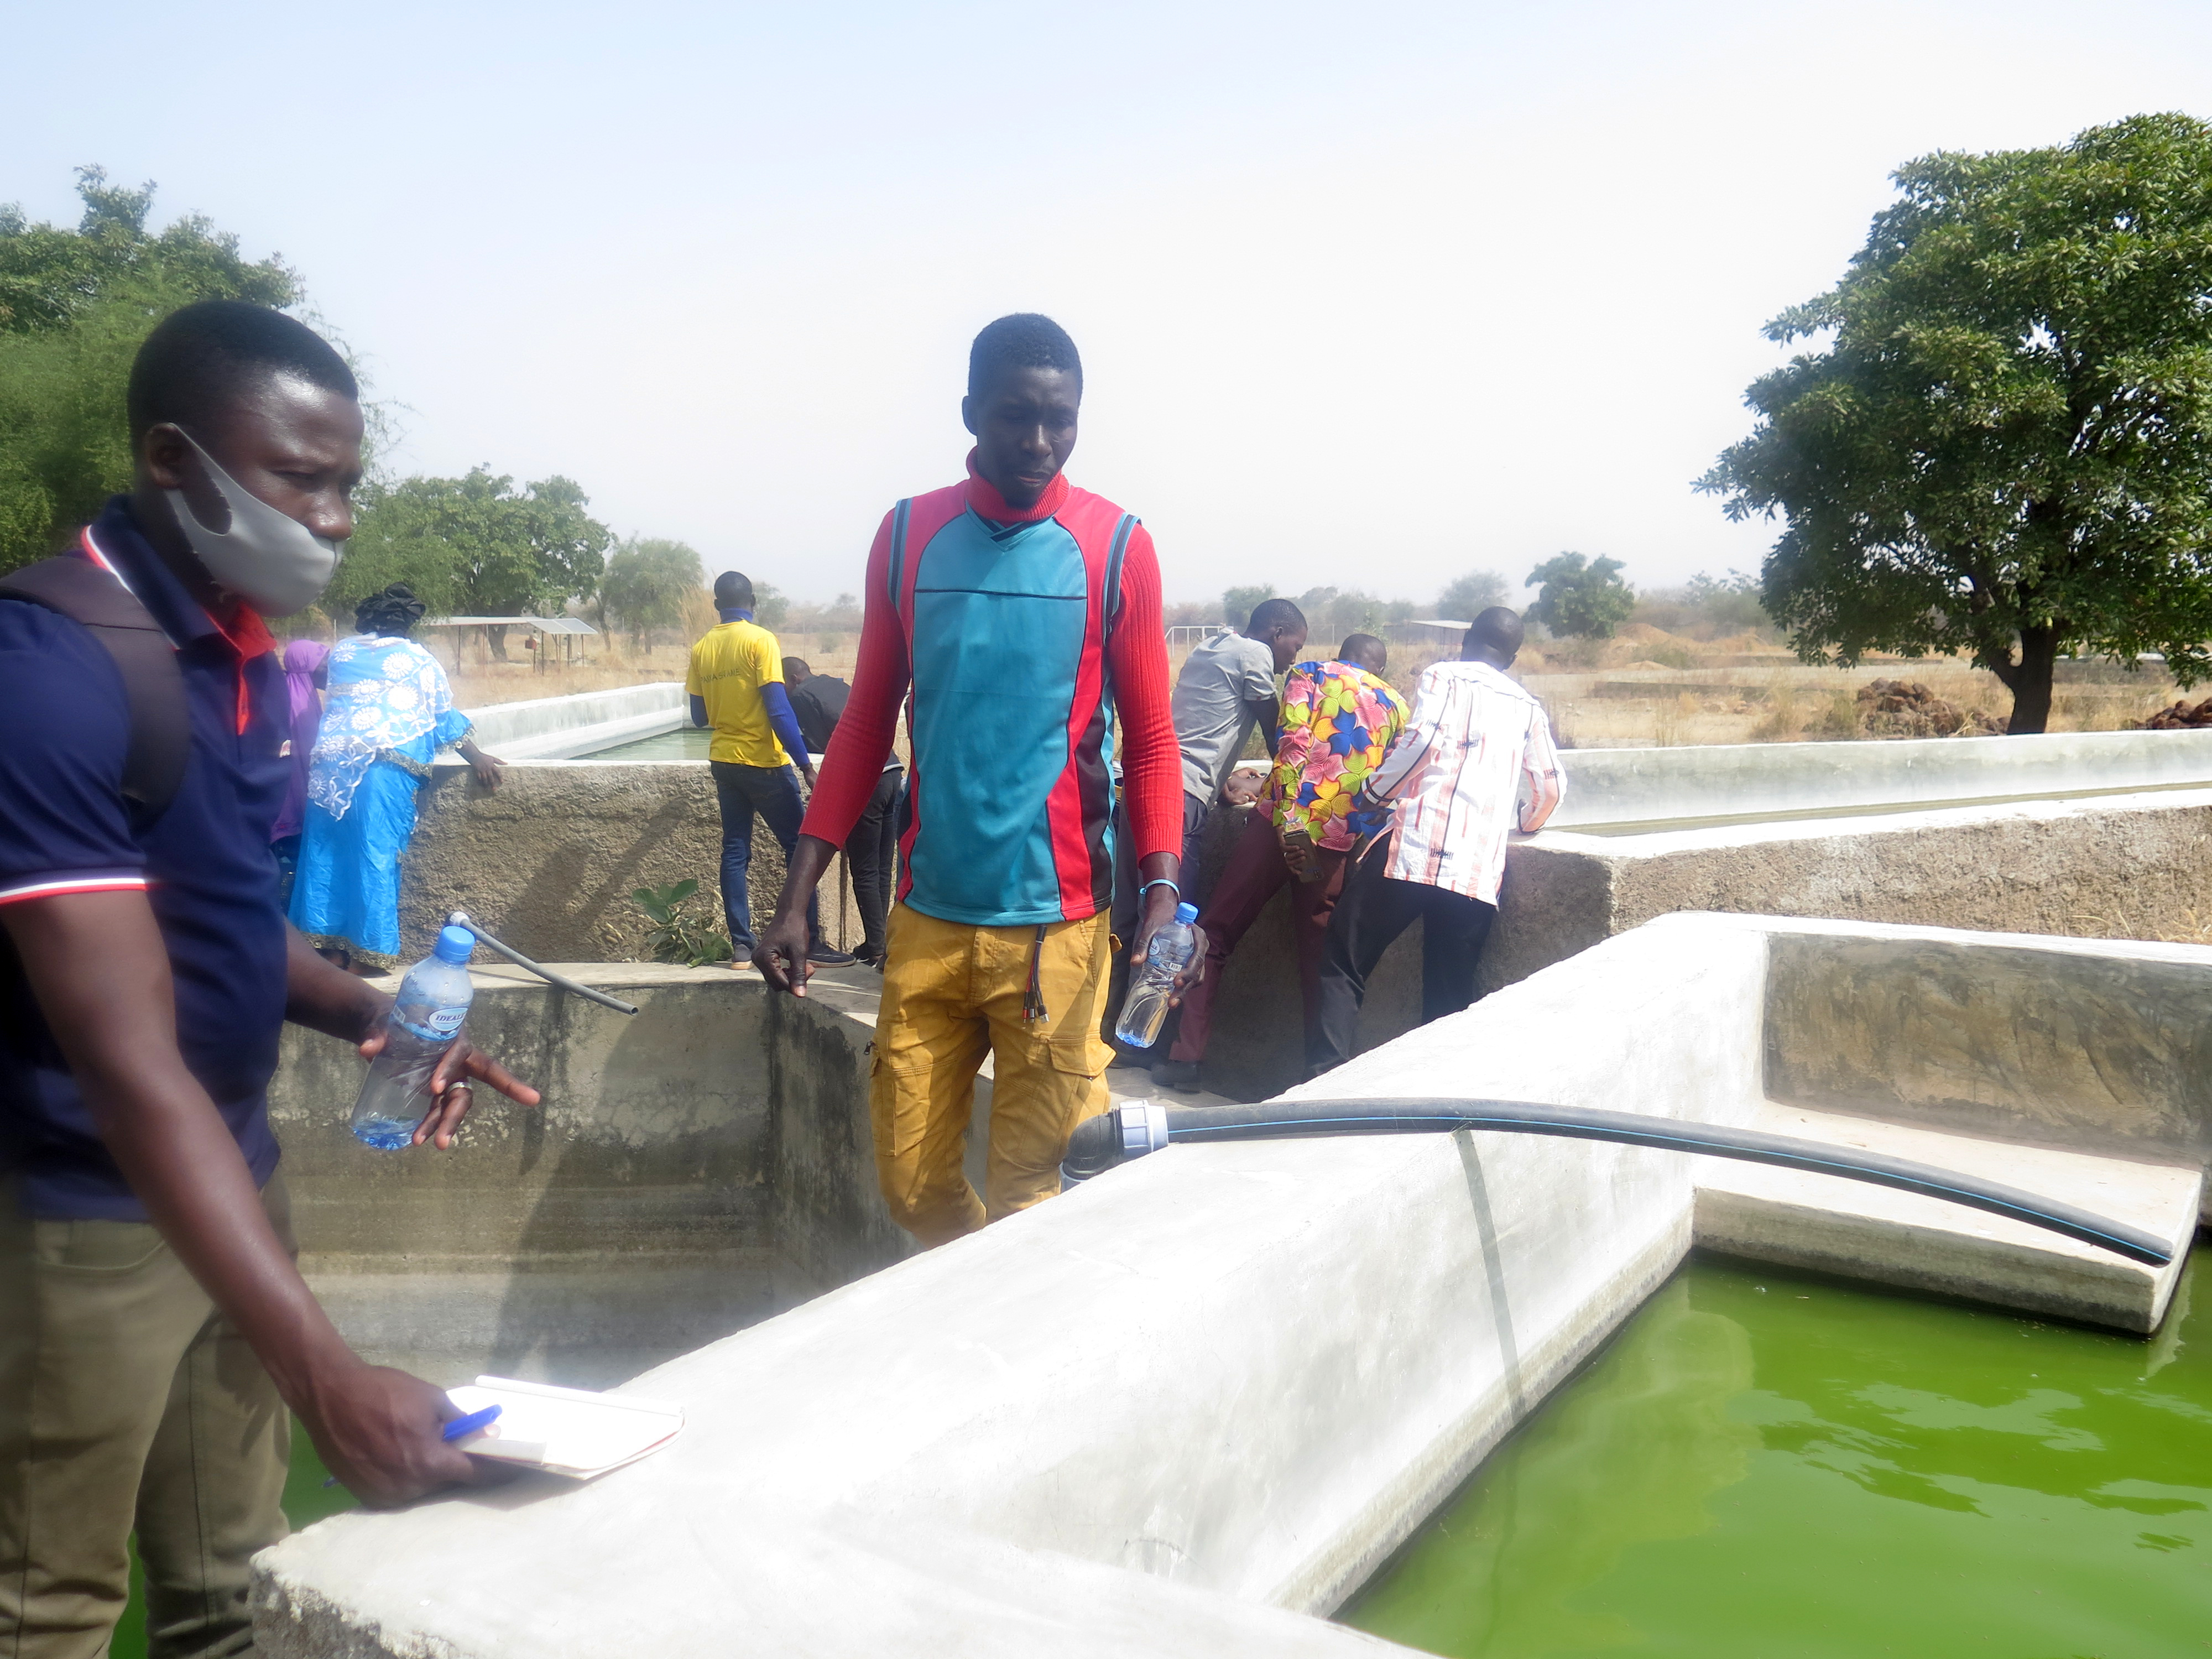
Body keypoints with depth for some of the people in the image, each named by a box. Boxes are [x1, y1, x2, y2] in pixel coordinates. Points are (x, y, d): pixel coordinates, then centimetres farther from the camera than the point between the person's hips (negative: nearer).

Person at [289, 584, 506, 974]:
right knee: (376, 854, -3)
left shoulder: (341, 651, 17)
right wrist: (477, 758, 16)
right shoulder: (418, 659, 7)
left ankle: (330, 943, 13)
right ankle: (368, 952, -2)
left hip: (331, 762, 4)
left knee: (326, 852, 9)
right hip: (387, 765, -4)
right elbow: (445, 716, 9)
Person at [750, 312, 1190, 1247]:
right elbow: (867, 725, 10)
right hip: (926, 921, 3)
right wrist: (798, 896, 5)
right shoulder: (907, 536, 5)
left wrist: (1162, 888, -14)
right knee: (911, 1181, 10)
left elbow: (1150, 739, 1)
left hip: (1056, 929, -2)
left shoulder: (1116, 549, -1)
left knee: (1029, 1193, 3)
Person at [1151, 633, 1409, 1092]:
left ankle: (1188, 1056, 1)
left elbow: (1294, 743, -7)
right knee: (1317, 950, 13)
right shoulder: (1398, 707, 21)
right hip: (1346, 837, 3)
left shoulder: (1309, 674, 10)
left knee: (1216, 931, 5)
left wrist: (1289, 823, -15)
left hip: (1286, 821, -3)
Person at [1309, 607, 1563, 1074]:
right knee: (1449, 998, 9)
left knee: (1343, 966, 4)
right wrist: (1524, 823, 40)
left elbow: (1424, 739, -10)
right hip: (1479, 871, 4)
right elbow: (1549, 788, 19)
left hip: (1412, 847, -4)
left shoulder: (1442, 677, 8)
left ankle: (1324, 1083, -7)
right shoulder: (1527, 708, 20)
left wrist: (1369, 795, 1)